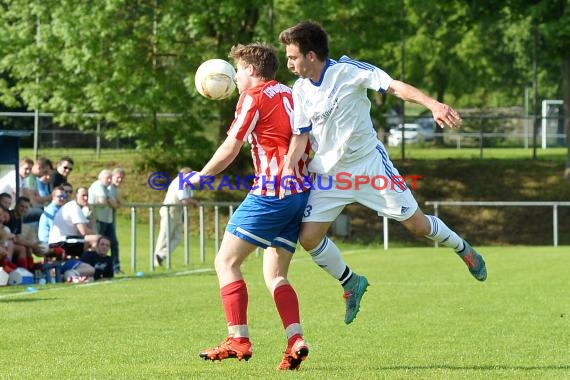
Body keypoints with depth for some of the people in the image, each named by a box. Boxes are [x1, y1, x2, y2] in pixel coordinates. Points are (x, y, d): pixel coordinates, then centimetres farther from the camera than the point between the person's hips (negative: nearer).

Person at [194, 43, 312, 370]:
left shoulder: (254, 97, -4)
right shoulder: (290, 95, 18)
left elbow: (230, 149, -4)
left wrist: (200, 177, 9)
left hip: (271, 192, -8)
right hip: (301, 193, 8)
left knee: (227, 261, 0)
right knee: (275, 275, 10)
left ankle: (239, 339, -9)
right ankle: (296, 340, -9)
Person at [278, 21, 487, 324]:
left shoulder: (348, 71, -17)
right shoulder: (300, 90, -2)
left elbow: (395, 86, -24)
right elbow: (300, 135, 4)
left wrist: (433, 104, -39)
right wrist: (288, 168, -14)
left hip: (369, 164, -4)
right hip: (328, 172, 4)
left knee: (417, 224, -1)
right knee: (308, 237, -8)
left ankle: (463, 249, 29)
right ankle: (351, 283, 16)